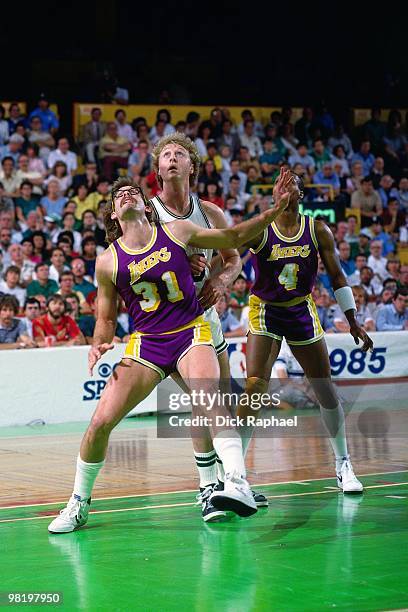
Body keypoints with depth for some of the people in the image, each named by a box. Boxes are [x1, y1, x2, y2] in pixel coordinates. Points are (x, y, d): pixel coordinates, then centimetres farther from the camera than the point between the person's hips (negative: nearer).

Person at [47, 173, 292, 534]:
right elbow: (106, 318, 12)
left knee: (207, 397, -33)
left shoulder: (177, 231, 2)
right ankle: (79, 504, 12)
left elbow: (233, 238, 16)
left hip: (192, 333, -1)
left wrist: (276, 210, 8)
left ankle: (239, 484, -40)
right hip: (146, 342, 1)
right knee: (101, 422, -9)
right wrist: (98, 347, -9)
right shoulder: (108, 262, 2)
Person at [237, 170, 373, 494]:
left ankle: (343, 466, 21)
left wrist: (353, 321, 2)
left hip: (303, 312, 3)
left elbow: (337, 276, 4)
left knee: (326, 389, 5)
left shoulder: (318, 231, -3)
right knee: (254, 388, -17)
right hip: (266, 310, -3)